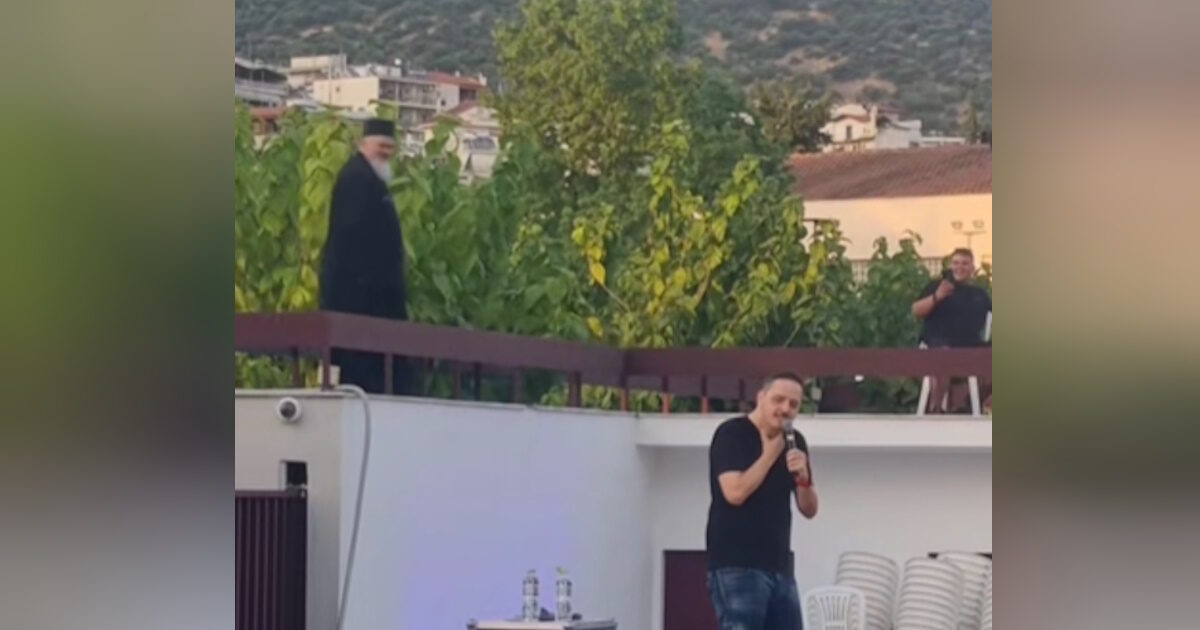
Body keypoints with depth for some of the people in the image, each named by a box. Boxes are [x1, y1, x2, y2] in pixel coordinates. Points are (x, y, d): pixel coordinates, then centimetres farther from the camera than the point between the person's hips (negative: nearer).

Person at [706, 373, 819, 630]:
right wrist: (770, 453, -11)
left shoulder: (794, 442, 12)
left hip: (779, 566, 7)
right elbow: (735, 492, -21)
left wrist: (803, 477, -9)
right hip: (736, 566, -7)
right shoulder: (732, 434, -7)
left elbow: (809, 509, 12)